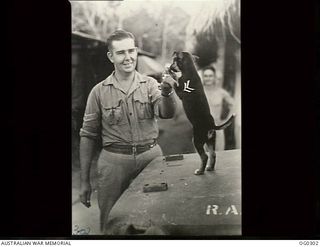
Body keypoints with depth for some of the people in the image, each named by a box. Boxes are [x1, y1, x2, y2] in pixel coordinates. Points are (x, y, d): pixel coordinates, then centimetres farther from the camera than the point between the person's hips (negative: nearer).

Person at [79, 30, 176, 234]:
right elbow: (88, 135, 3)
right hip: (114, 162, -1)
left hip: (150, 157, 1)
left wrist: (167, 93, -37)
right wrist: (84, 181, 1)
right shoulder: (99, 91, 0)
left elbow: (167, 113, -14)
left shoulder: (150, 84, 2)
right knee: (112, 225, 7)